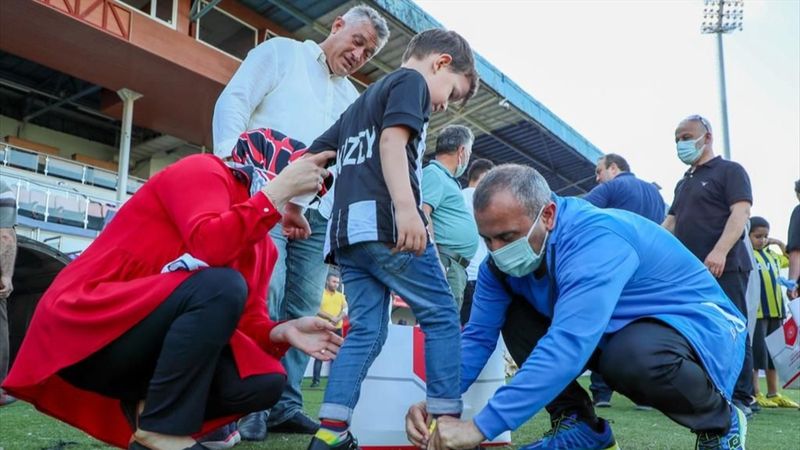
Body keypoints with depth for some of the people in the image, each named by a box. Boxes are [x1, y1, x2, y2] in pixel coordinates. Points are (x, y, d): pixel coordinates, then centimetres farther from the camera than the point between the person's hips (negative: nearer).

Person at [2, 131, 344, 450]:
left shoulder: (263, 247, 12)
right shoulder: (203, 171, -10)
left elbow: (245, 318, 5)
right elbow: (210, 246, -30)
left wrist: (283, 332, -15)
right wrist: (280, 190, -24)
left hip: (142, 348, 7)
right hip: (83, 324, -7)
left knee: (265, 381, -9)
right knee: (223, 286, -30)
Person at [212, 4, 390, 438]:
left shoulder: (353, 100, 25)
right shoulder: (281, 52, 11)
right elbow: (233, 101, 0)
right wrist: (229, 160, -16)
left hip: (319, 212, 6)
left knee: (303, 309, 3)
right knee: (262, 295, -17)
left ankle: (284, 404, 10)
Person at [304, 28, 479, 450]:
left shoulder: (363, 100, 31)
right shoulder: (411, 80, 5)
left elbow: (313, 156, 29)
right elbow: (392, 140, -14)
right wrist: (406, 208, -25)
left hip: (347, 231, 9)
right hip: (384, 225, -8)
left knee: (365, 330, 6)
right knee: (442, 317, 0)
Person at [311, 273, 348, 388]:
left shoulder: (341, 295, 12)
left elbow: (346, 310, 2)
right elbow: (318, 310, -11)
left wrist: (338, 319, -15)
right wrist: (331, 317, -18)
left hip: (337, 329, 4)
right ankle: (316, 380, -2)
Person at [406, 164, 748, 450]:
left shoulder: (594, 239, -33)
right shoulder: (504, 257, -9)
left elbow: (568, 345, -45)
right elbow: (478, 335, -7)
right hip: (620, 330, 7)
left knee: (633, 355, -40)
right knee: (514, 318, -8)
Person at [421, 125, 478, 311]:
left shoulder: (447, 179, 25)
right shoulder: (433, 173, -5)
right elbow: (422, 215, -19)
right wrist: (436, 262, -25)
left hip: (457, 266, 10)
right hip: (446, 260, -10)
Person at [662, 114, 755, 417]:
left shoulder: (729, 171, 4)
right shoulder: (683, 183, 25)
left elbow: (741, 213, -10)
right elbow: (670, 224, 25)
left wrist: (720, 251, -24)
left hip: (724, 268, -7)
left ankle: (741, 399, 0)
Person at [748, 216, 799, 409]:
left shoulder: (771, 255, 15)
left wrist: (780, 243, 19)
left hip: (775, 311, 8)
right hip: (756, 312, -8)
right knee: (757, 351, -4)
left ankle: (773, 394, 21)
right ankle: (755, 394, 3)